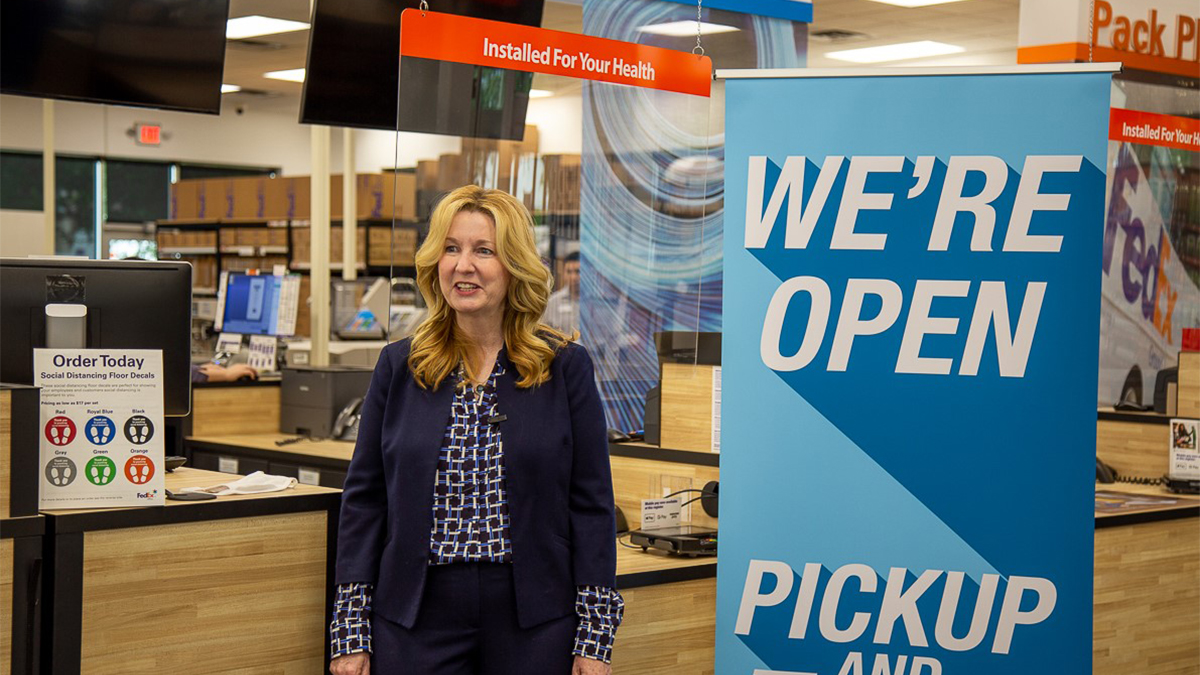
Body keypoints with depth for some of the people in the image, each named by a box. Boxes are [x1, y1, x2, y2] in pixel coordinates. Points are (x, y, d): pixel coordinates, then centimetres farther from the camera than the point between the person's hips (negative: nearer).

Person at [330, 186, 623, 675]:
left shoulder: (565, 368, 0)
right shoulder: (399, 366, 4)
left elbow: (592, 503, -1)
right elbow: (364, 498, 5)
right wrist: (351, 634, 1)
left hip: (534, 623, -1)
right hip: (416, 622, 1)